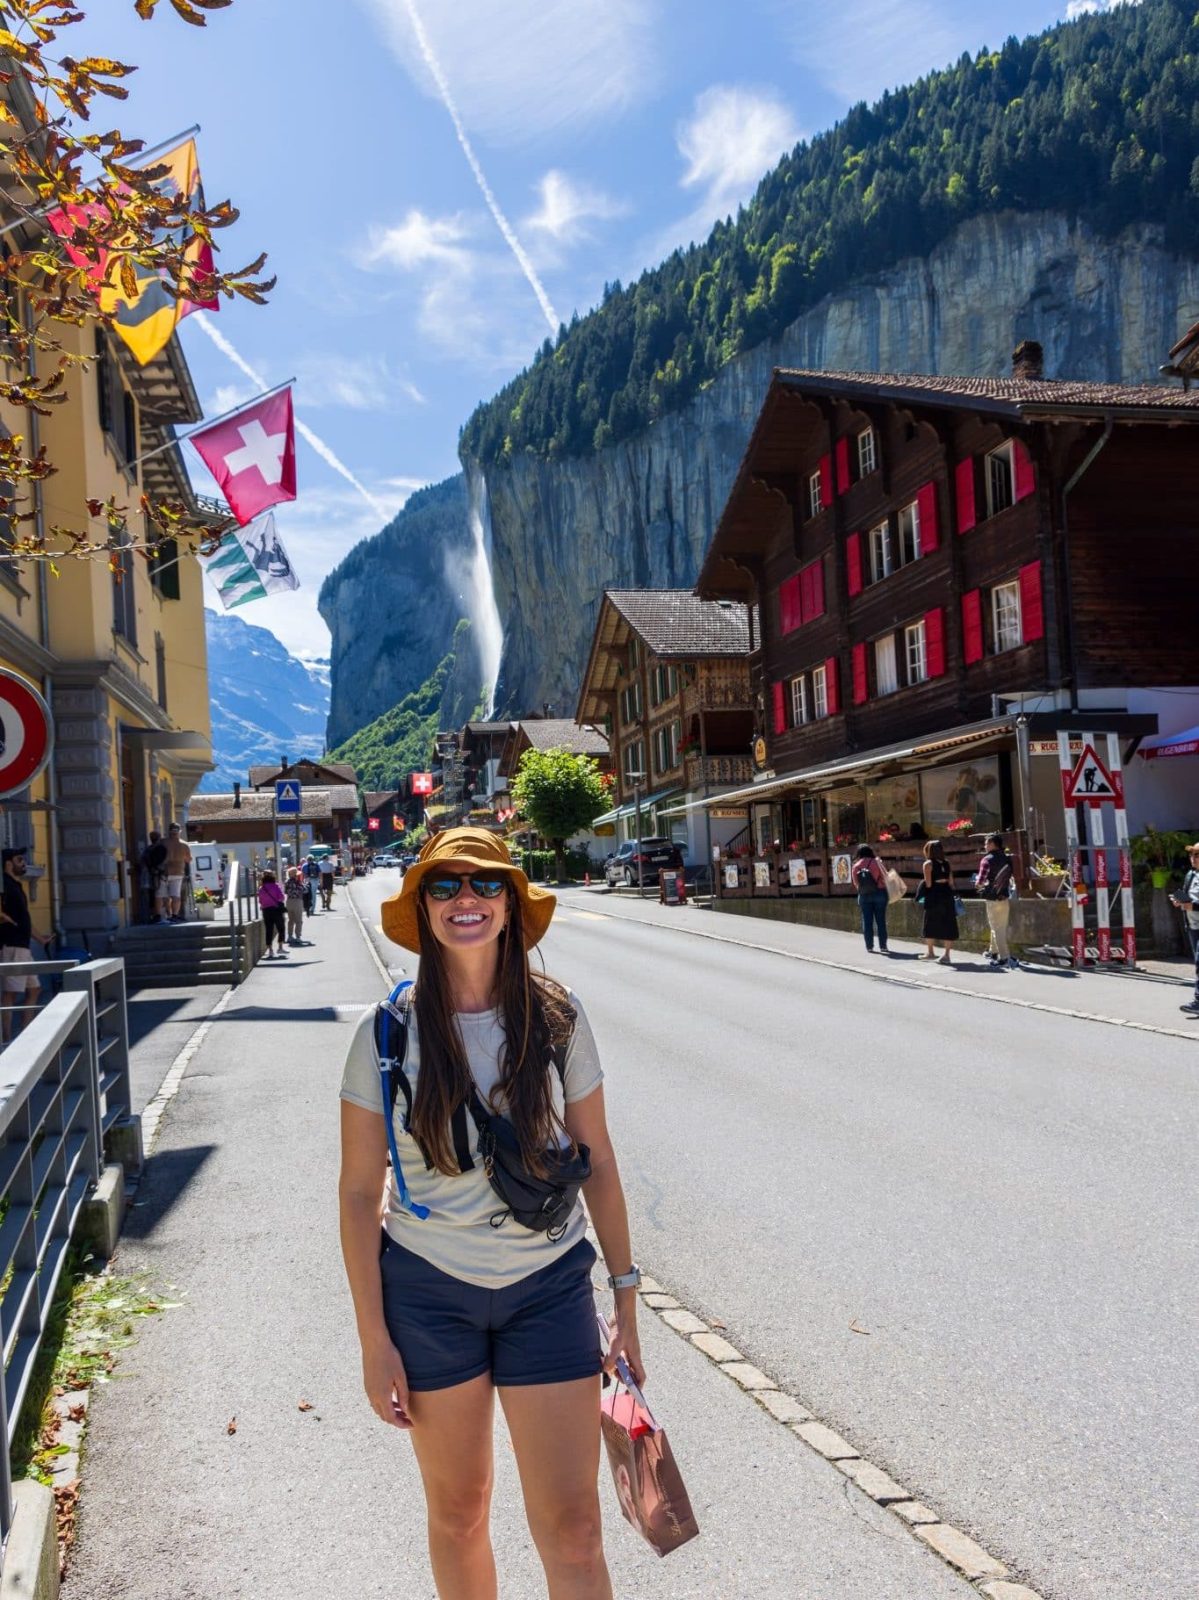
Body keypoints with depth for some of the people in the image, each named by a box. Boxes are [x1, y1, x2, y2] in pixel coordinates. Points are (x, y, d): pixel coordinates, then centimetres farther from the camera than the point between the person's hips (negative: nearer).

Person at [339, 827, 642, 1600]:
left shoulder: (557, 1016, -8)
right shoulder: (387, 1035, -11)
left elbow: (597, 1161, 0)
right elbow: (359, 1194, -5)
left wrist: (627, 1301, 2)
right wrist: (374, 1339, -5)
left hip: (550, 1288, 0)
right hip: (429, 1290, 0)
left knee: (572, 1527, 1)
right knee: (458, 1512, 18)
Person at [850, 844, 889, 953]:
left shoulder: (855, 866, -1)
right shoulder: (876, 862, -8)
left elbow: (856, 883, 3)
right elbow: (884, 877, -5)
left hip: (864, 895, 2)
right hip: (879, 893, -2)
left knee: (867, 921, 6)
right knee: (881, 920, 4)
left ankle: (869, 946, 5)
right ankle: (883, 945, 5)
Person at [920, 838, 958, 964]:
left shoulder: (928, 864, -4)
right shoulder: (947, 864, 11)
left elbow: (928, 883, -9)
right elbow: (951, 882, 10)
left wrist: (925, 895, 4)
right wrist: (949, 894, 17)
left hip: (933, 897, -5)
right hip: (947, 895, 5)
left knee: (930, 925, 8)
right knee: (947, 925, 5)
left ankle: (930, 952, 14)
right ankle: (947, 955, 2)